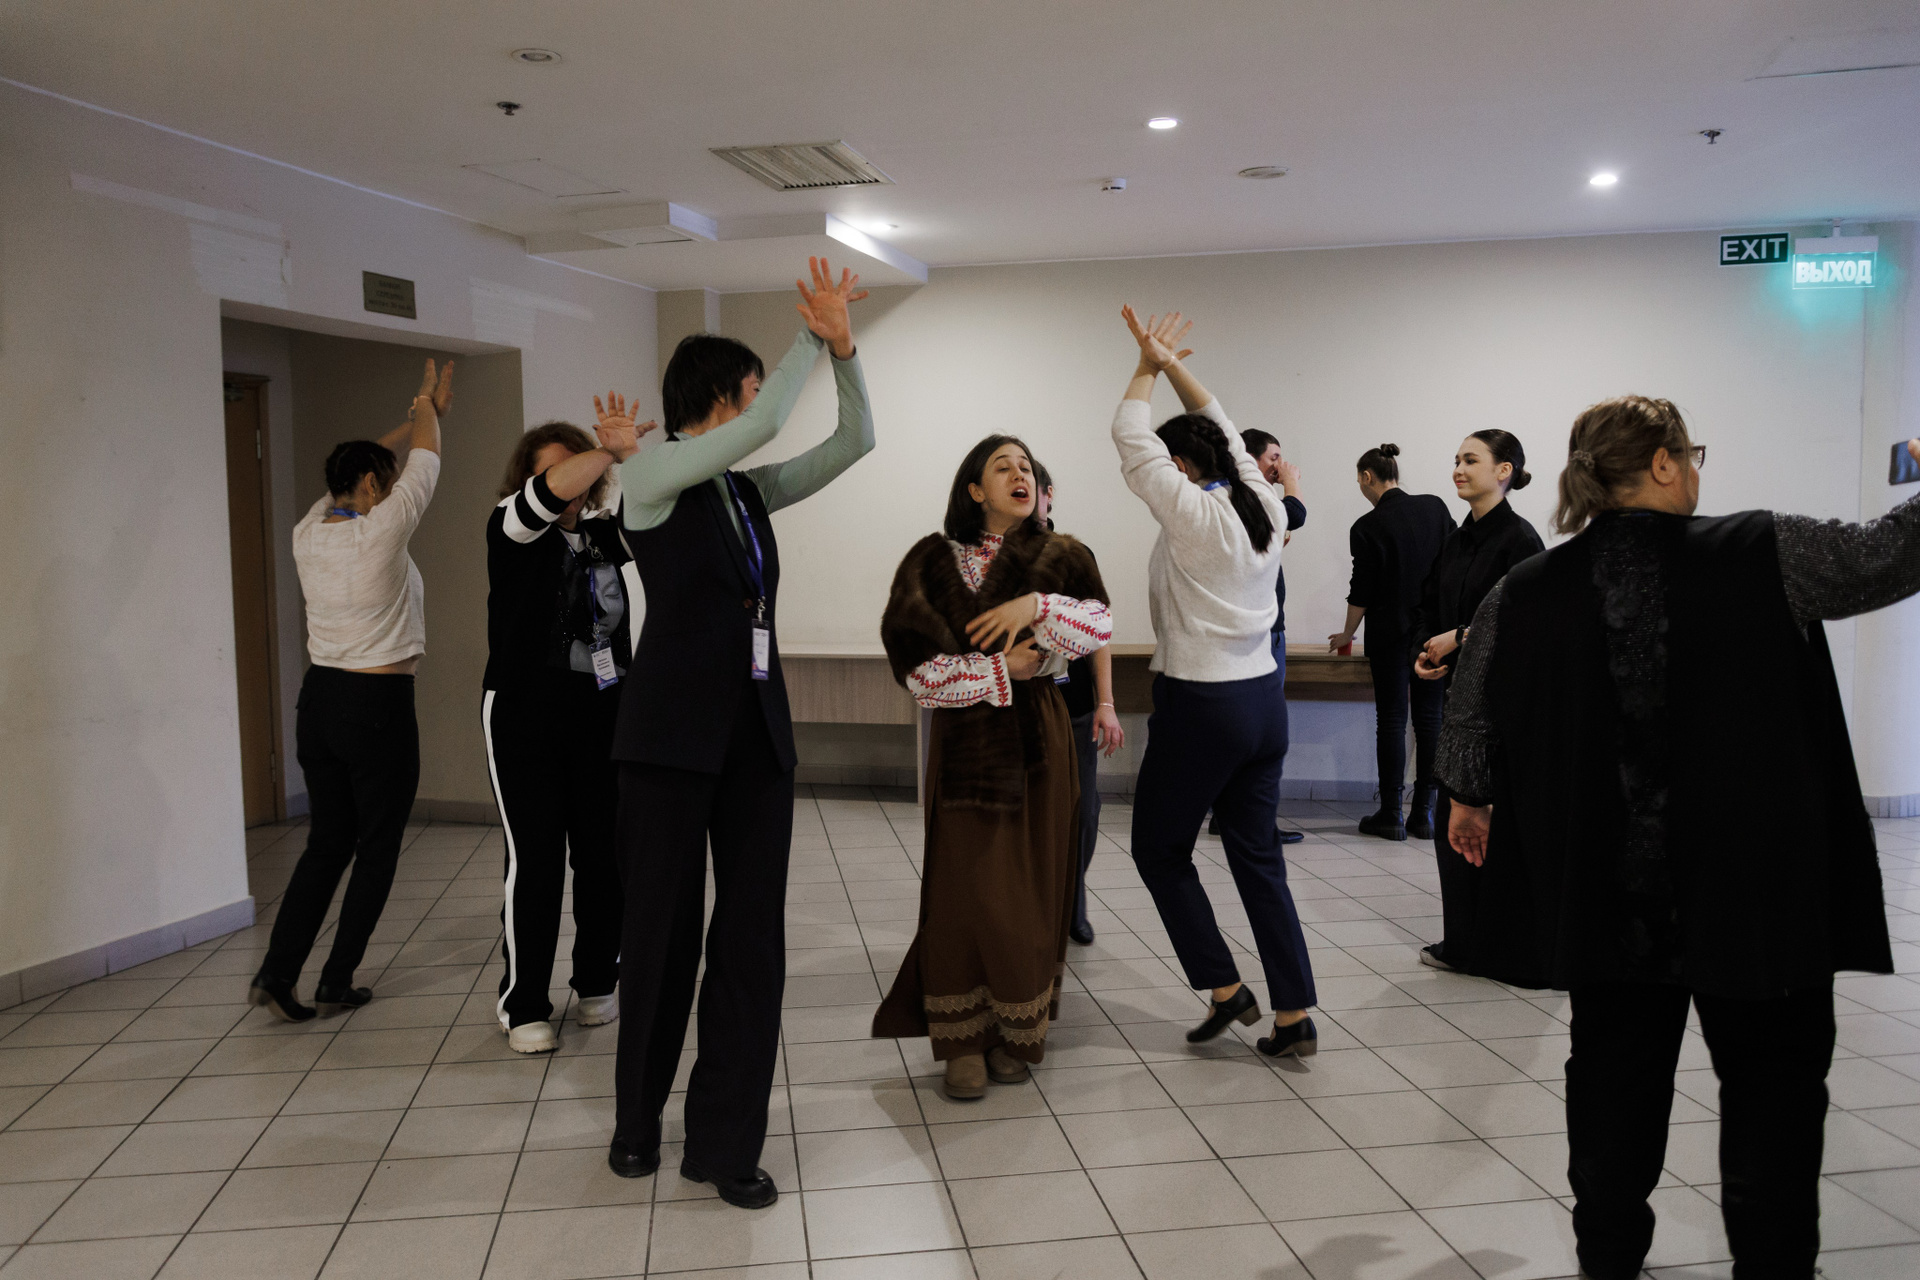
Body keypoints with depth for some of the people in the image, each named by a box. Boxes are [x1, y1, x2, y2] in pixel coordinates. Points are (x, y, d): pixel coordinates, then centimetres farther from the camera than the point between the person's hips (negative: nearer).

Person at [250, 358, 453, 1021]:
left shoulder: (308, 534, 3)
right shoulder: (381, 533, -15)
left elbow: (359, 465, 19)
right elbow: (424, 464, 0)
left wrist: (416, 414, 28)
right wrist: (428, 408, 20)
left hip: (318, 700, 7)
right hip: (379, 708, -7)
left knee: (326, 843, 16)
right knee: (377, 849, 7)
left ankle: (277, 972, 10)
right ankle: (336, 984, 13)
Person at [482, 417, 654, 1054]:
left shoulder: (605, 535, 10)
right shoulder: (513, 526, -3)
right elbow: (555, 490, -22)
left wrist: (640, 451, -13)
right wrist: (616, 450, -15)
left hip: (602, 713, 4)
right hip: (524, 713, -4)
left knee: (603, 852, 7)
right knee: (535, 858, -5)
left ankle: (597, 985, 24)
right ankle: (523, 1007, 8)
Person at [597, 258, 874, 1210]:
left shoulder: (750, 490, 13)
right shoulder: (649, 476, -6)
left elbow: (853, 443, 10)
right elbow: (765, 426, -18)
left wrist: (841, 345, -1)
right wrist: (810, 338, -5)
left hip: (757, 729, 6)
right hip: (672, 733, -6)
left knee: (753, 933, 4)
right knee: (661, 928, 7)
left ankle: (724, 1142, 16)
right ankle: (638, 1119, 30)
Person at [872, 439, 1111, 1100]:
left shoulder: (1058, 557, 6)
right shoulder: (933, 562, 2)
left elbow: (1101, 624, -11)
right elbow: (916, 667, -7)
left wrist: (1039, 605, -24)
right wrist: (1002, 670, -11)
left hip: (1038, 744, 1)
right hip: (965, 742, -1)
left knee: (1030, 886, 2)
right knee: (965, 888, -2)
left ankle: (1018, 1034, 17)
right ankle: (963, 1043, 8)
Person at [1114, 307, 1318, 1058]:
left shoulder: (1189, 512, -13)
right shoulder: (1265, 508, 5)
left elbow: (1131, 437, -3)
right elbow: (1221, 431, 19)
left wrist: (1149, 366, 12)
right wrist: (1174, 365, 20)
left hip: (1199, 706, -7)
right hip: (1263, 700, 7)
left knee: (1159, 847, 12)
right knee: (1258, 857, 12)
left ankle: (1224, 988, 14)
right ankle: (1295, 1017, 14)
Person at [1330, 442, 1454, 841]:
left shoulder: (1368, 527, -11)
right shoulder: (1435, 507, 2)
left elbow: (1362, 592, -6)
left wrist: (1347, 635, 9)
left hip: (1390, 632, -4)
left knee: (1391, 718, 1)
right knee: (1429, 717, 7)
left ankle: (1390, 814, 5)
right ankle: (1424, 813, 11)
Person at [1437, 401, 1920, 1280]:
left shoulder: (1527, 591, -2)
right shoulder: (1761, 554, -10)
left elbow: (1471, 714, 5)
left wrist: (1470, 797, 21)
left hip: (1602, 892, 3)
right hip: (1753, 881, -3)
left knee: (1615, 1066, 16)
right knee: (1773, 1072, 14)